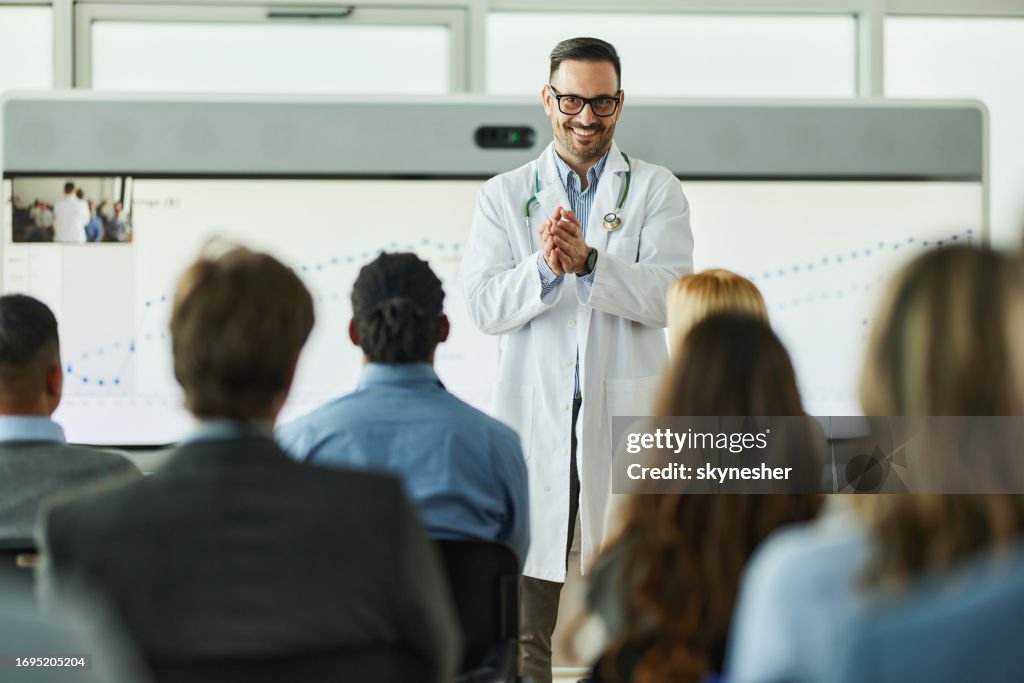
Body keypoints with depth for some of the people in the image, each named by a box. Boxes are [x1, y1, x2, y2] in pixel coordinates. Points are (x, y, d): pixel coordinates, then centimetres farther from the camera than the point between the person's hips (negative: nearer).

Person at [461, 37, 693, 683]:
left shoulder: (657, 190, 6)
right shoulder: (503, 196, 10)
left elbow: (667, 295, -8)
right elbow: (485, 306, -2)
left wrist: (588, 262, -23)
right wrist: (545, 268, -20)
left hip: (624, 418, -1)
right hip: (535, 419, 1)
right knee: (525, 625, 3)